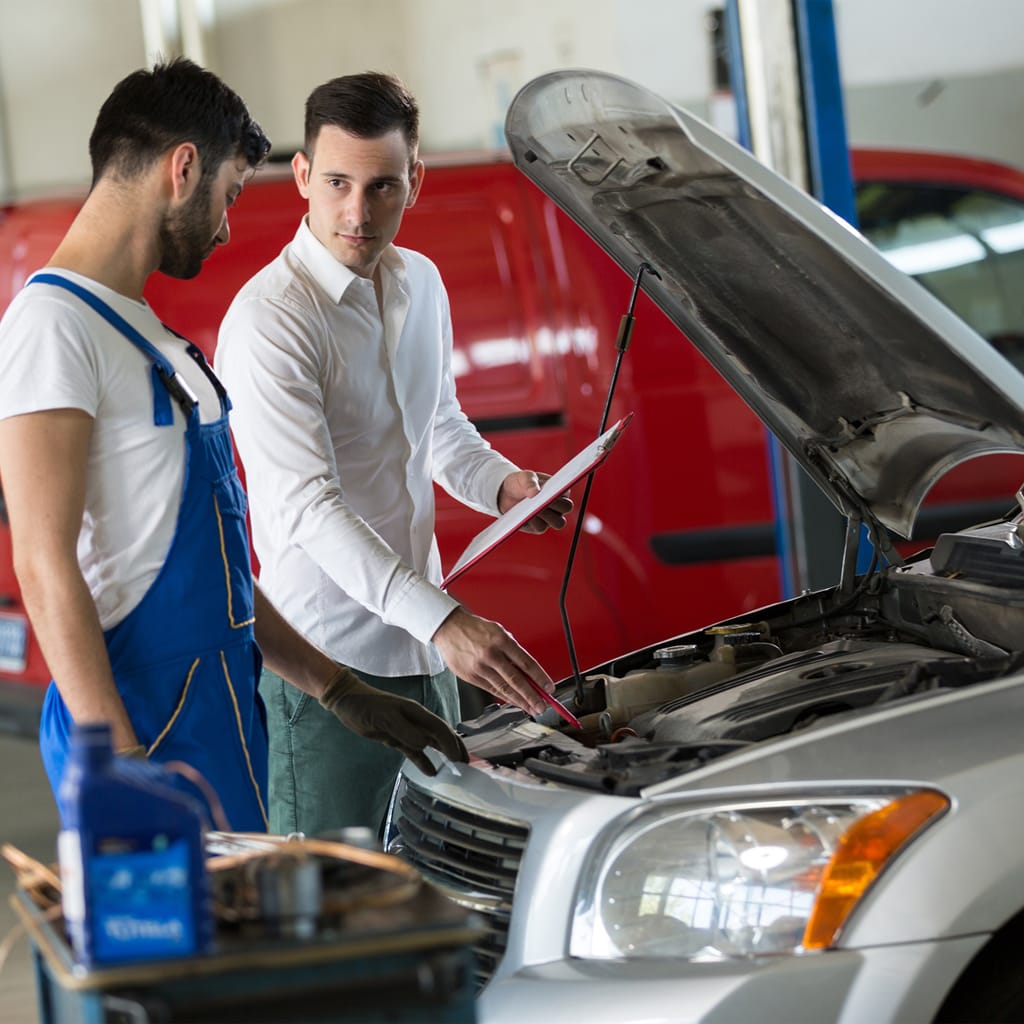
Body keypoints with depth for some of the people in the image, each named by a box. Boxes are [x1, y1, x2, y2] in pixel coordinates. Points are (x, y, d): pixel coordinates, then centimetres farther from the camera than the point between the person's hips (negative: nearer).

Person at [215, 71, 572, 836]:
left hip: (425, 655, 8)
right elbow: (306, 507, -26)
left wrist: (502, 482, 3)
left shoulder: (421, 284, 9)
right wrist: (442, 619, -36)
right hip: (326, 662, -8)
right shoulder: (270, 319, -17)